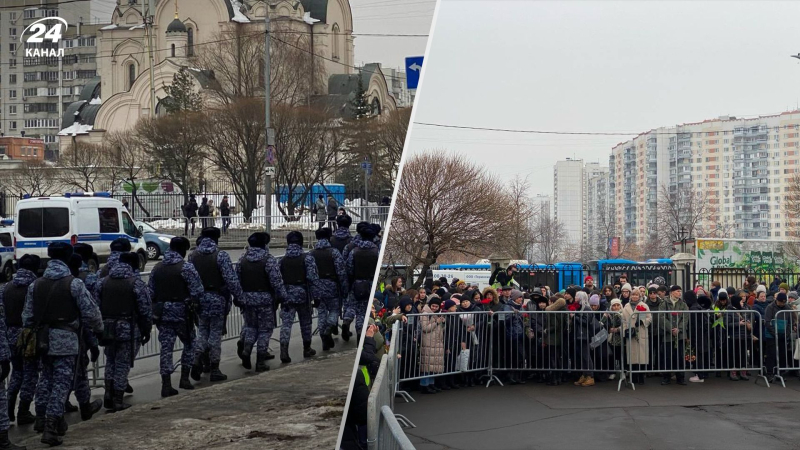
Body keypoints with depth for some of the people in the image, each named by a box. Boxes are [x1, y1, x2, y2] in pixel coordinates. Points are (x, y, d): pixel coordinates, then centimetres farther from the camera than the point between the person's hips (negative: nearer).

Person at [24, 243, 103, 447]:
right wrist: (99, 328, 9)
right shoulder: (74, 284, -10)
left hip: (43, 340, 5)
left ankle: (44, 418, 27)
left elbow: (28, 316, 9)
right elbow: (90, 312, -9)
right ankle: (51, 427, -2)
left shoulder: (35, 285, 5)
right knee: (61, 382, 0)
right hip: (65, 340, -5)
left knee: (46, 378, 19)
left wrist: (30, 333, 22)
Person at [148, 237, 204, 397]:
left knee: (166, 348, 6)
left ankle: (166, 384, 3)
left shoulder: (157, 268, 8)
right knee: (189, 343, 14)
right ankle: (184, 378, 13)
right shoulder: (186, 267, -10)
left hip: (162, 313, 5)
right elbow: (197, 291, -14)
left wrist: (155, 310, 18)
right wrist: (193, 303, 5)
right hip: (182, 312, -4)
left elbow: (150, 292, 10)